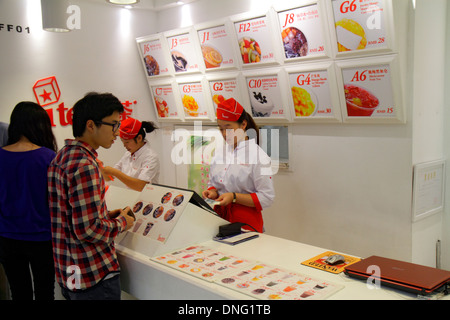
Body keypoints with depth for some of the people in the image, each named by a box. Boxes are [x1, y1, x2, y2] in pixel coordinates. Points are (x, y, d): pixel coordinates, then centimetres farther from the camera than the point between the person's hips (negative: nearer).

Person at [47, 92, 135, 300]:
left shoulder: (63, 156, 9)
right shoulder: (84, 165, -23)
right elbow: (88, 230, -25)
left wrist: (106, 215, 9)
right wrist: (121, 223, -9)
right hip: (94, 276, -9)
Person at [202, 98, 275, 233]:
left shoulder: (258, 155, -6)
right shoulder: (219, 150, 13)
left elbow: (267, 198, -8)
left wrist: (234, 197, -15)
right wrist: (212, 192, 1)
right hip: (219, 216, 5)